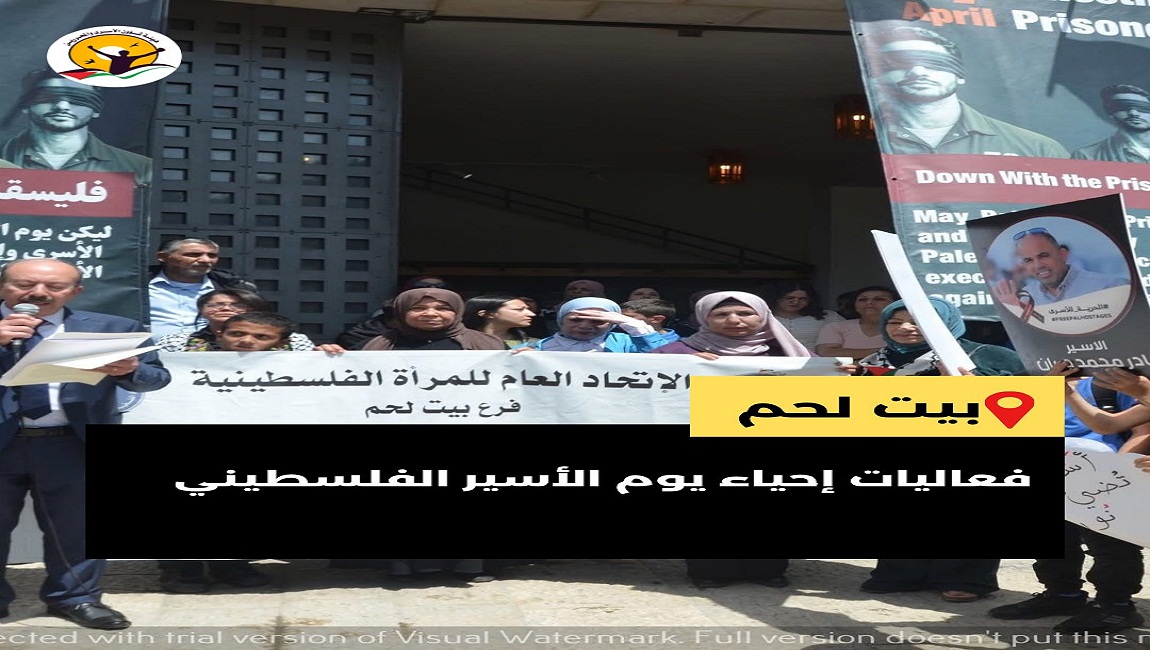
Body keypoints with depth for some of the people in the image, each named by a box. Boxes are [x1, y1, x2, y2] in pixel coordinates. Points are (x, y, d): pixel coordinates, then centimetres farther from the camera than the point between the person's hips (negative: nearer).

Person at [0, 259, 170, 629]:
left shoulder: (112, 329, 2)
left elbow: (157, 377, -1)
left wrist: (130, 370, -24)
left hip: (73, 446, 0)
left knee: (75, 527, 10)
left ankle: (75, 597, 26)